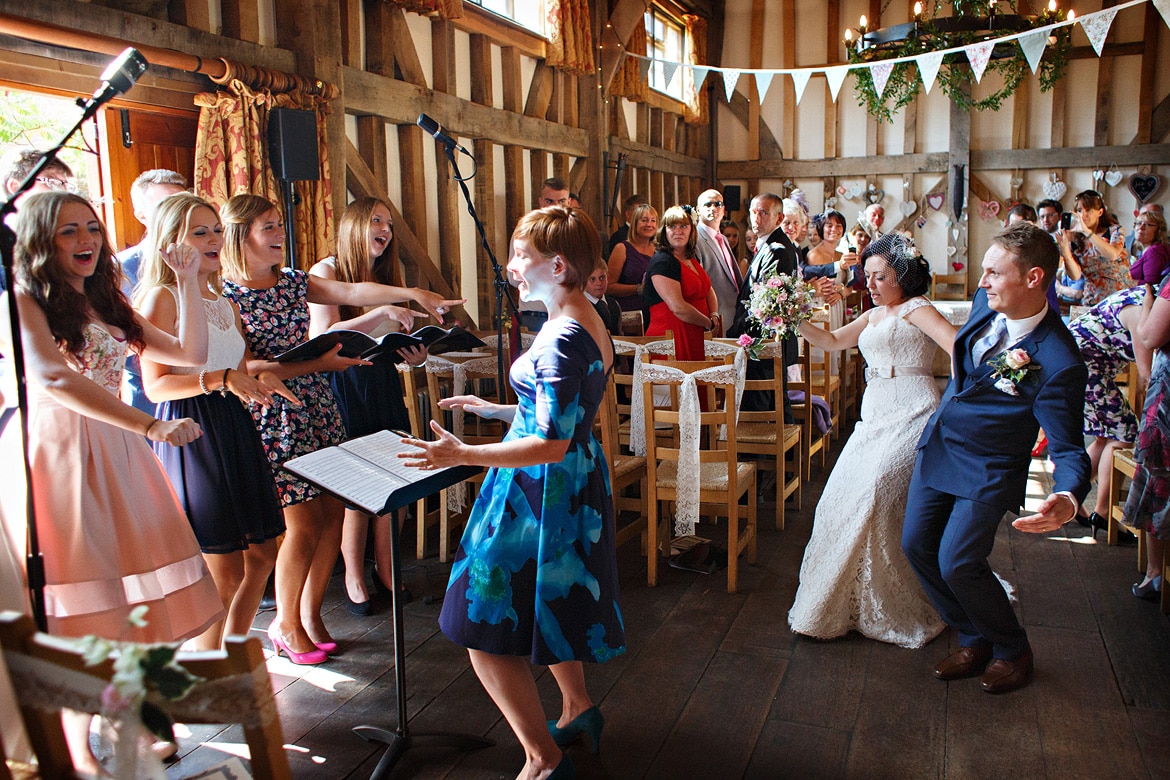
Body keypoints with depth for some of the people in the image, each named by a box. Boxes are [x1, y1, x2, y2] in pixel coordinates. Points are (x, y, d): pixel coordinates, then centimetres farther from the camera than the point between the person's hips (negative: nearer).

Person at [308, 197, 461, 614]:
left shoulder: (384, 277, 14)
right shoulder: (326, 272, -5)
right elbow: (323, 337, -18)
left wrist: (415, 355, -2)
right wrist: (383, 313, -23)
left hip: (384, 387, 6)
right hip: (343, 388, -5)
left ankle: (385, 569, 22)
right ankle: (354, 578, 17)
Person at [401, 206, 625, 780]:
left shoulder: (563, 340, -24)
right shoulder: (587, 323, 6)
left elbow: (552, 445, -27)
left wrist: (461, 454, -32)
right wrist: (493, 410, 20)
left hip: (541, 491, -10)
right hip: (574, 483, 10)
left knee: (485, 630, 0)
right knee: (547, 605, 27)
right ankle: (577, 708, 45)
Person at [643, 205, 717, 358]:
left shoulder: (692, 259, 16)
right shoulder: (661, 262, -11)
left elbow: (709, 291, 24)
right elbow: (678, 307, -19)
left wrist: (714, 316, 3)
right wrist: (709, 323, -7)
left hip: (696, 338, 8)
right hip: (670, 336, -8)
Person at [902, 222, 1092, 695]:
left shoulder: (1058, 363, -28)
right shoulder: (988, 302, -7)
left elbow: (1069, 448, -25)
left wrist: (1068, 498, -43)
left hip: (987, 470, -7)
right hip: (939, 444, 7)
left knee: (957, 563, -10)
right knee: (916, 545, 8)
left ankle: (1012, 652, 20)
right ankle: (974, 642, 28)